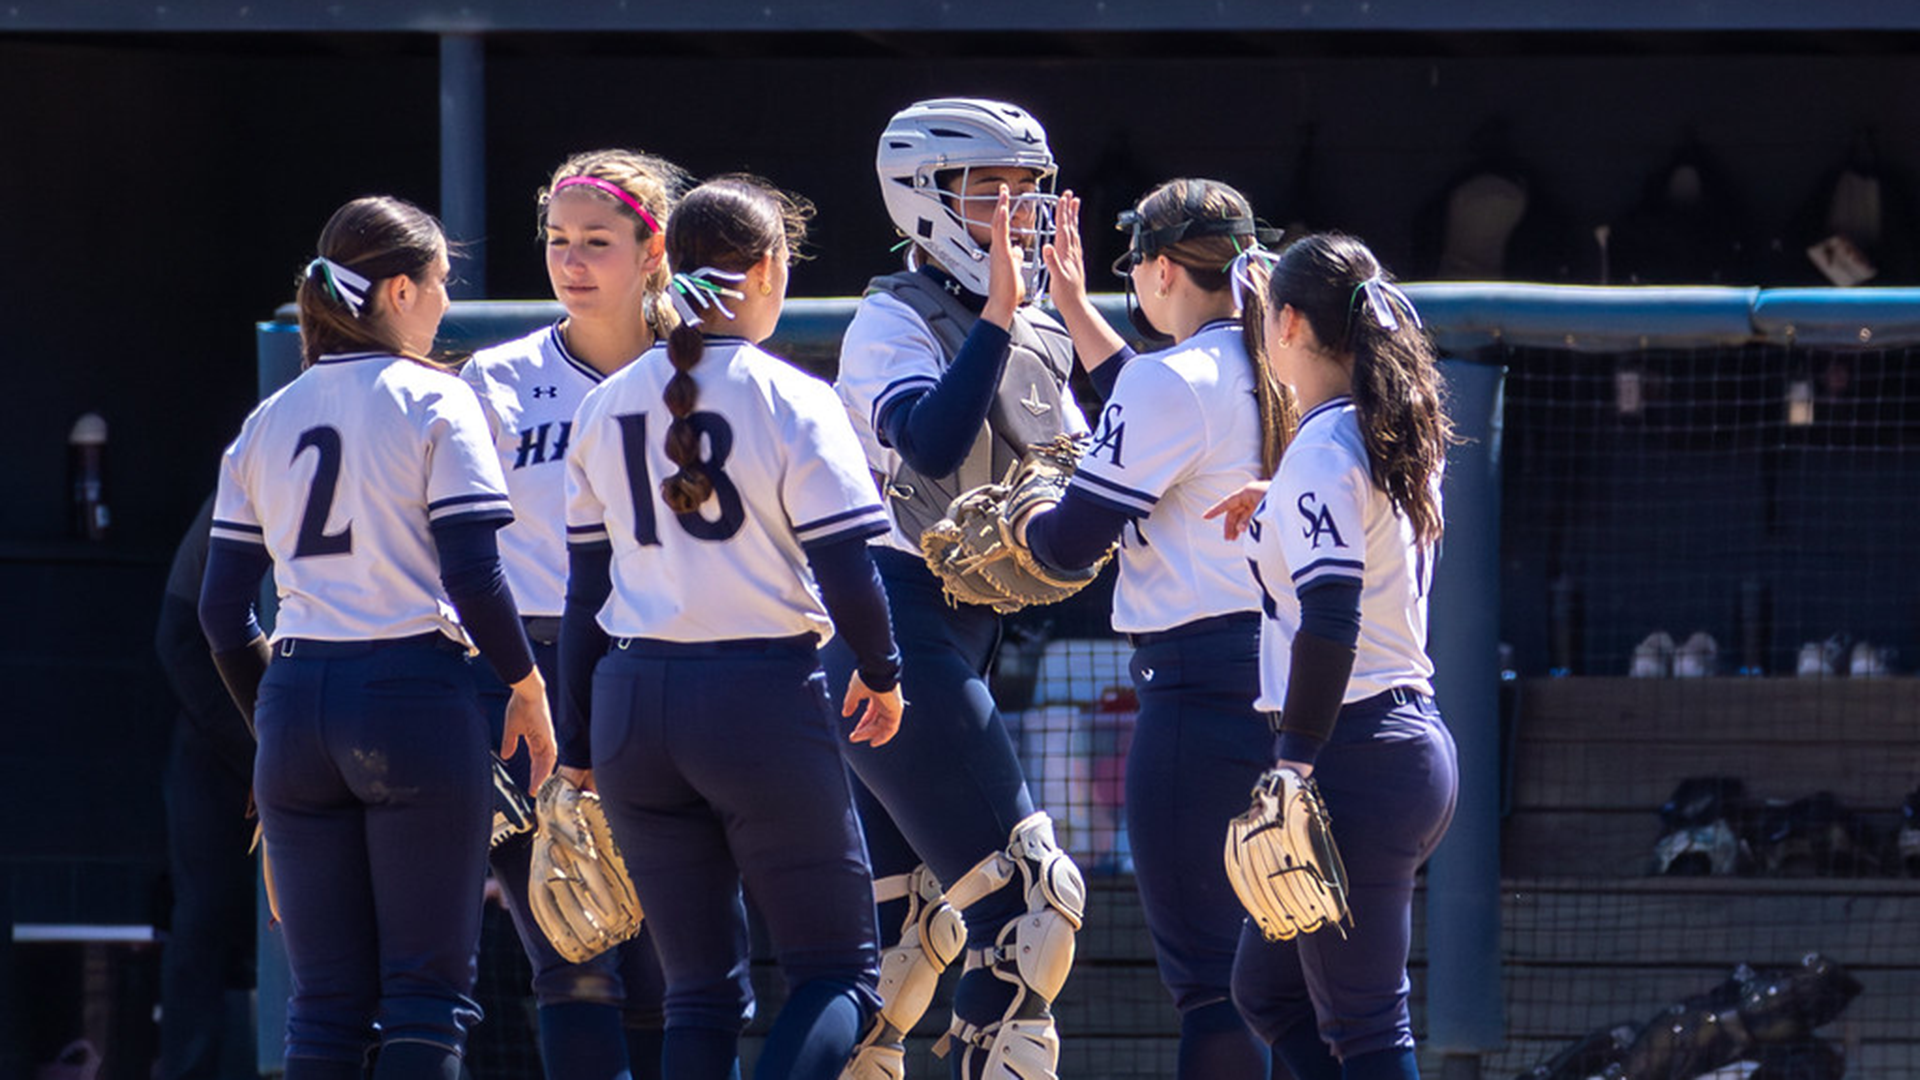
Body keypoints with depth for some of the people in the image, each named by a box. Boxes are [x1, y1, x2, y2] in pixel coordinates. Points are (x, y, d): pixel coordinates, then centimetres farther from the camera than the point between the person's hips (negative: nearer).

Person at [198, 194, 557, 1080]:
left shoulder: (267, 423, 12)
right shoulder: (434, 402, -3)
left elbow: (222, 610, 11)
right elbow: (472, 577, -10)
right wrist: (527, 687, 3)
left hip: (296, 701, 5)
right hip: (414, 693, -5)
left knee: (325, 1001, 8)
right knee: (427, 991, -2)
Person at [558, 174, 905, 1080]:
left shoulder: (606, 409, 8)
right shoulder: (790, 401, -7)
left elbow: (586, 592, 11)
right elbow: (846, 572, -10)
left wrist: (580, 743, 17)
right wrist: (881, 673, 9)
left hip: (634, 700, 5)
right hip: (763, 698, -5)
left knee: (701, 988, 12)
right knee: (837, 968, 3)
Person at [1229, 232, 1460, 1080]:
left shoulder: (1324, 450, -13)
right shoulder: (1396, 438, 14)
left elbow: (1331, 621, -22)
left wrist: (1292, 772, -22)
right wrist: (1280, 516, 20)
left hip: (1356, 755, -10)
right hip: (1418, 744, 10)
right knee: (1268, 991, 18)